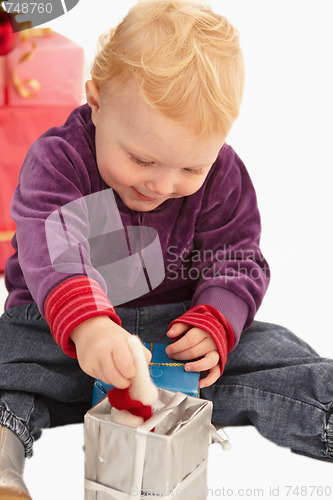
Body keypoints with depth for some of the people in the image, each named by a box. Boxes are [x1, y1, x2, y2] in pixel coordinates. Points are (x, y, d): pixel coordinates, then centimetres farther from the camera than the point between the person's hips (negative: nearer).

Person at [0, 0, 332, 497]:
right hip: (63, 325, -1)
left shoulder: (221, 175, -7)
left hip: (180, 327, 2)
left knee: (273, 352, -17)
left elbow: (237, 262, -2)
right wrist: (85, 321, -54)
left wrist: (215, 322, -23)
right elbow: (51, 246, -35)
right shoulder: (58, 159, -17)